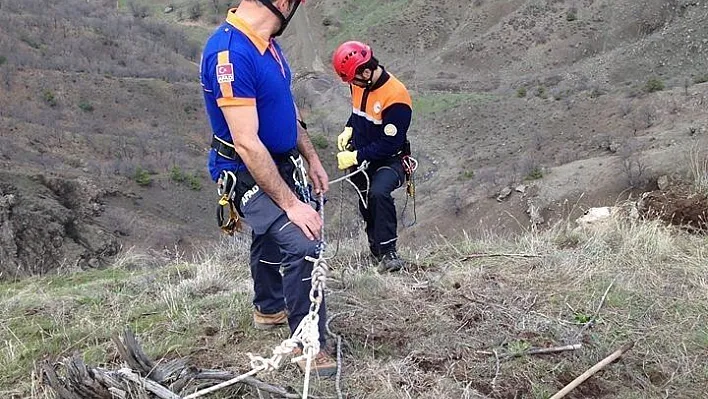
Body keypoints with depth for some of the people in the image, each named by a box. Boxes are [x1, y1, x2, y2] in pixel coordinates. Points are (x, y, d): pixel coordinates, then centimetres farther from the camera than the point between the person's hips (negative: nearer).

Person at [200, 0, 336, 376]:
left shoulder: (264, 42, -2)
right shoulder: (231, 54, -31)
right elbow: (246, 144, -31)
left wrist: (311, 158, 15)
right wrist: (290, 203, -28)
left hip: (278, 162, 10)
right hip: (248, 174, -9)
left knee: (272, 237, 26)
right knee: (302, 245, -20)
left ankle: (269, 308, 50)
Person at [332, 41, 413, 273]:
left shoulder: (395, 97, -27)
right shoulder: (359, 84, -4)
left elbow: (389, 145, -26)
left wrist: (356, 156, -22)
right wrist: (349, 130, 3)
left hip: (389, 160, -8)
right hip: (362, 158, 8)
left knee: (378, 193, -31)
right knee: (366, 204, 14)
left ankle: (388, 252, -24)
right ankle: (376, 247, 33)